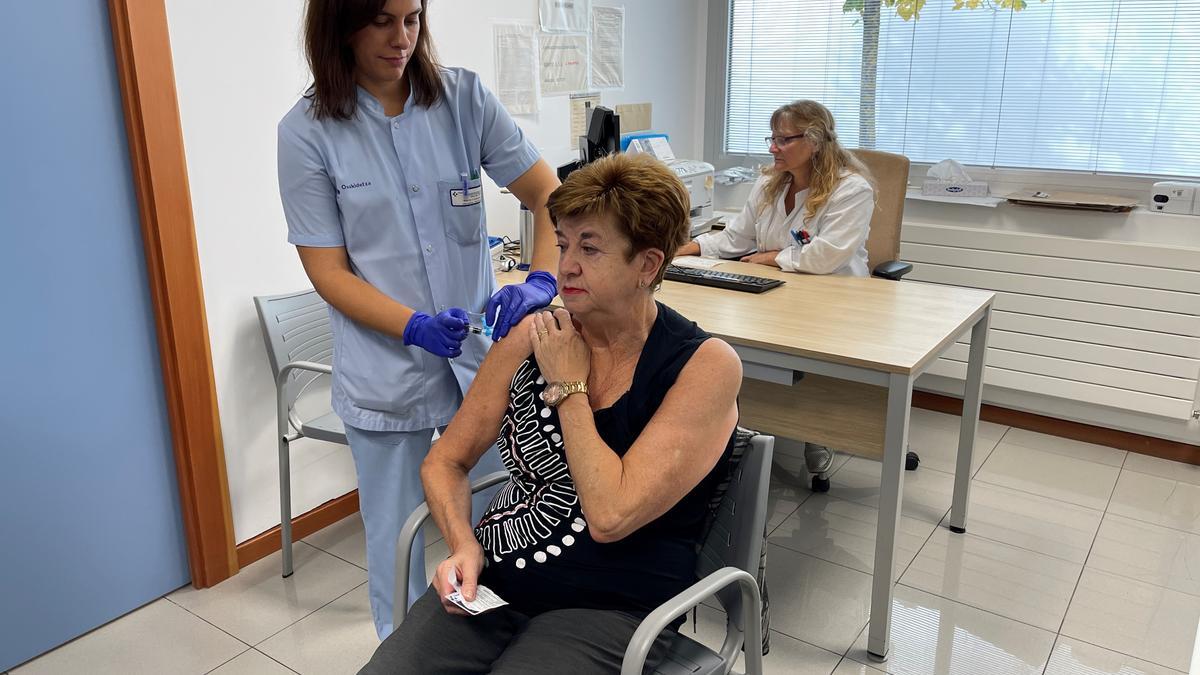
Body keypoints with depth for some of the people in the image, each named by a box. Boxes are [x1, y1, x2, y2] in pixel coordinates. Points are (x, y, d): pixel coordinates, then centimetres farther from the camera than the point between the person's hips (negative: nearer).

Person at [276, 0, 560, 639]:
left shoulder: (464, 97, -2)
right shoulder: (308, 131, -6)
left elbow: (549, 193, -1)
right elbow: (328, 270, -7)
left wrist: (541, 281, -20)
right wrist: (417, 328, -22)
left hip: (484, 353, 2)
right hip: (387, 373, -1)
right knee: (397, 541, 12)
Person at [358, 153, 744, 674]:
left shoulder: (706, 365, -13)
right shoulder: (533, 336, -1)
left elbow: (610, 515, -21)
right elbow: (446, 460, 8)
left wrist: (569, 384, -13)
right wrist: (463, 543, -10)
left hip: (608, 610, -4)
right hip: (493, 584, 4)